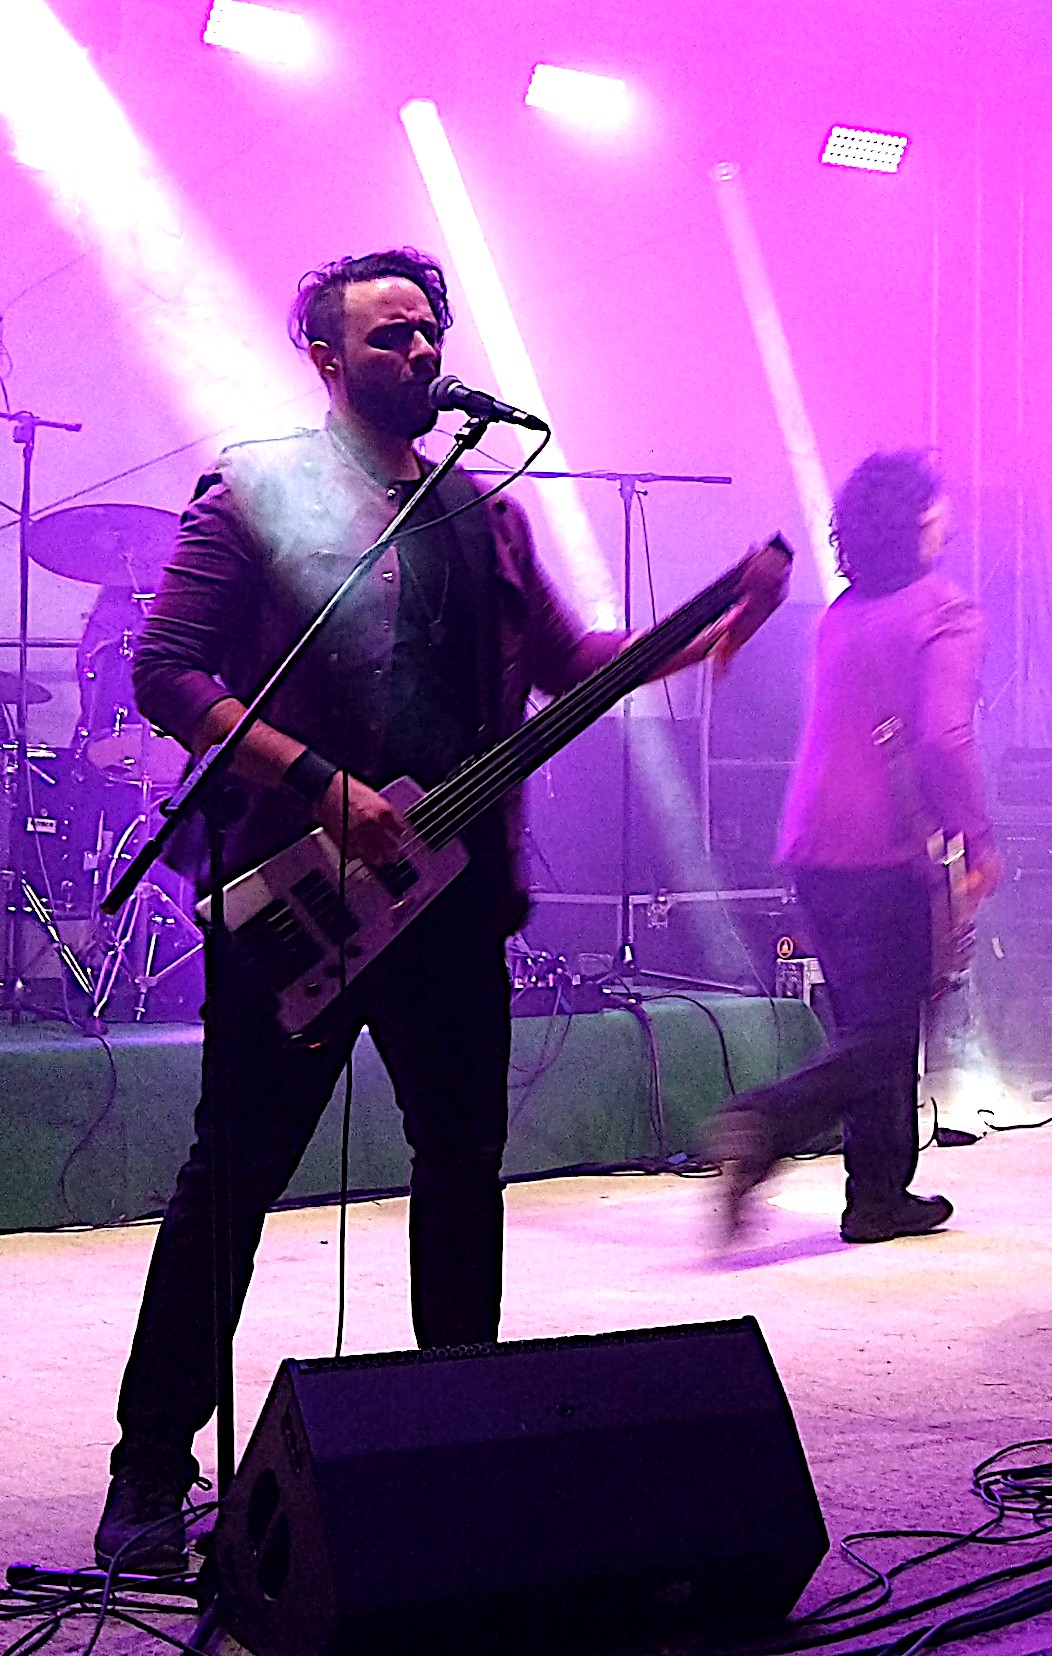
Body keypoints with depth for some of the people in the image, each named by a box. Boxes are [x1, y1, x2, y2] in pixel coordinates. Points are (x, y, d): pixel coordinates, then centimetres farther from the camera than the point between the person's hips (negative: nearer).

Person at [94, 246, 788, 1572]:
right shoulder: (257, 493, -2)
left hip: (452, 889, 6)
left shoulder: (486, 514, 15)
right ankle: (151, 1472, 8)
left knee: (465, 1164, 11)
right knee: (234, 1175, -2)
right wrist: (322, 786, -17)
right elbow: (167, 674, -8)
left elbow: (570, 663, 16)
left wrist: (707, 631, 0)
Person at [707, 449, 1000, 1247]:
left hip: (816, 848, 7)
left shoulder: (841, 614, 12)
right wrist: (978, 841, -11)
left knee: (870, 1025, 15)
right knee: (884, 1037, 0)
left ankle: (880, 1195, 19)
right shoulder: (942, 611, -8)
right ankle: (761, 1126, -19)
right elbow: (944, 737, -19)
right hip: (890, 851, -7)